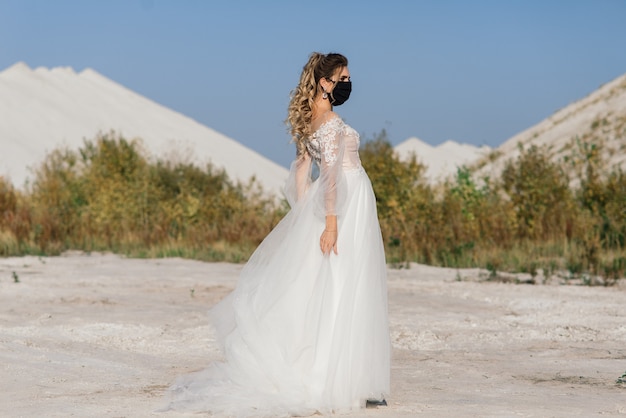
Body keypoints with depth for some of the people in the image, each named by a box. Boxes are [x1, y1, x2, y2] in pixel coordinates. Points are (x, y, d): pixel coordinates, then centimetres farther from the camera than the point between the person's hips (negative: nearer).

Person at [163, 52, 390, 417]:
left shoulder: (309, 119, 12)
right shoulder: (330, 120, -16)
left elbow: (302, 168, 16)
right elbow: (331, 171, -22)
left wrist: (304, 214, 18)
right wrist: (330, 220, -25)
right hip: (347, 207, -9)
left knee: (317, 291, 11)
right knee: (343, 294, -6)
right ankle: (338, 383, -4)